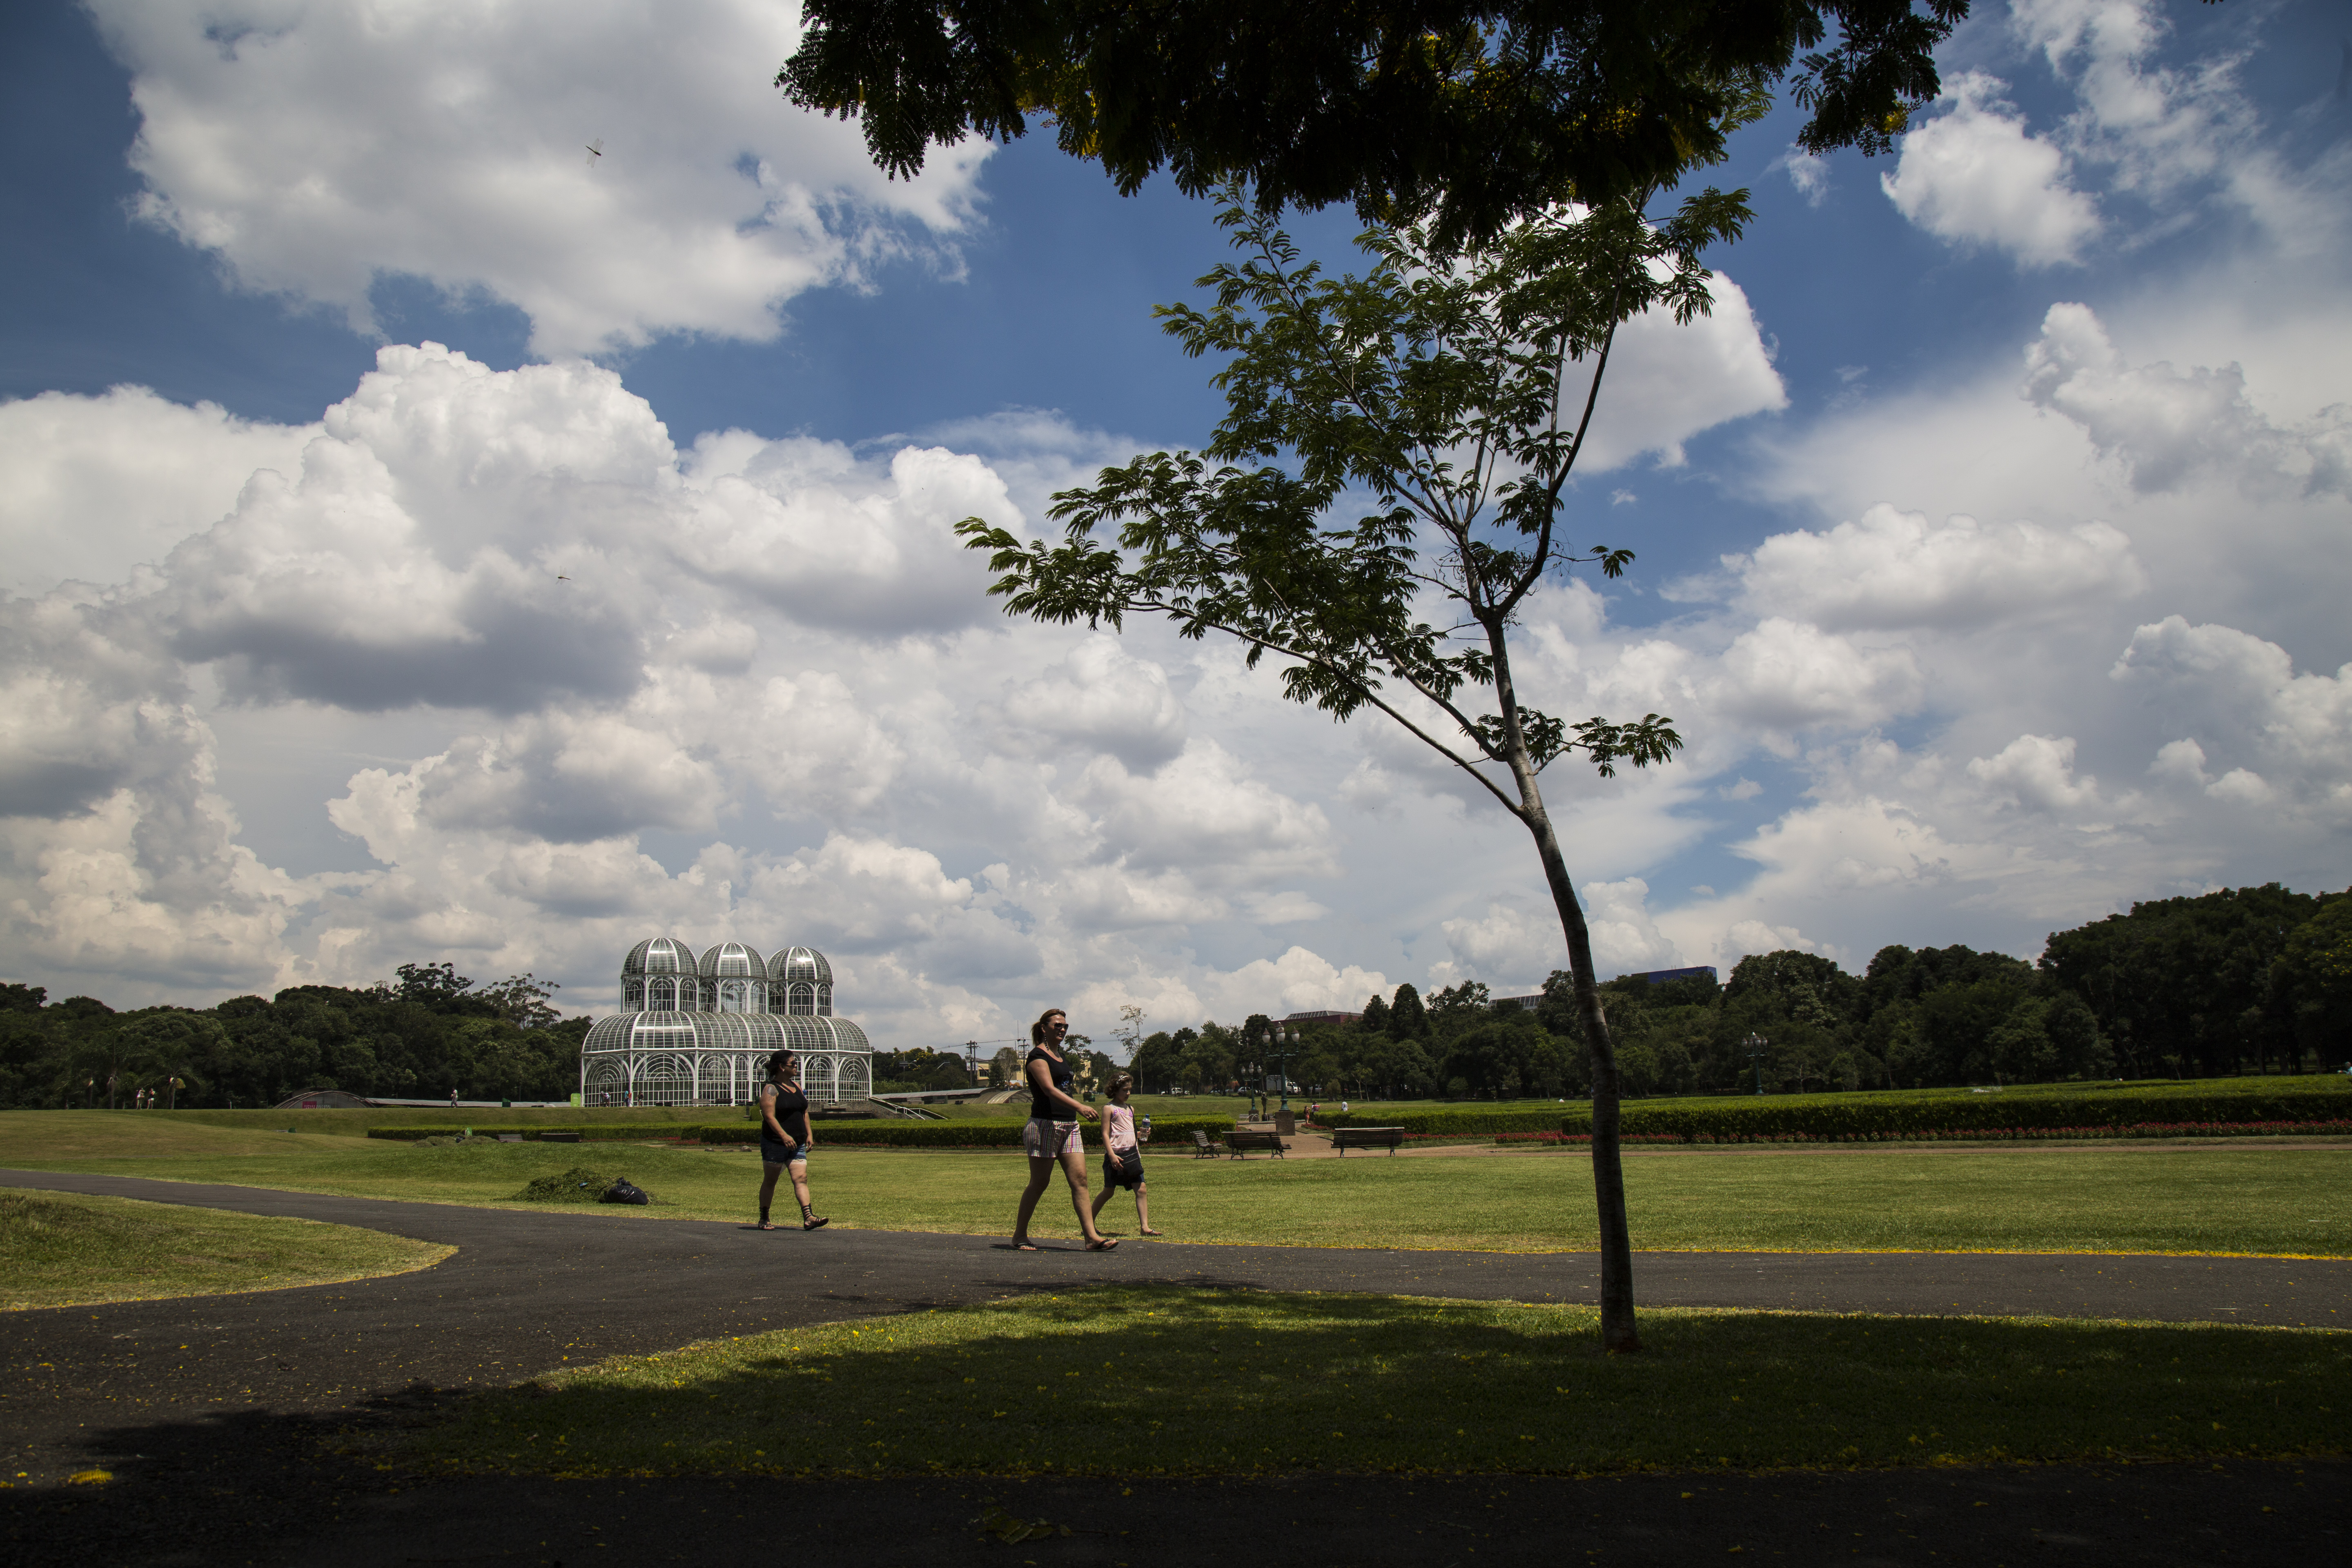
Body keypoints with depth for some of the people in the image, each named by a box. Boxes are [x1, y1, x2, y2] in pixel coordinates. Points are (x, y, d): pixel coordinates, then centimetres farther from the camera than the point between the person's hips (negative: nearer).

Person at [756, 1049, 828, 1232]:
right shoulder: (771, 1089, -9)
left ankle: (808, 1218, -15)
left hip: (797, 1144, 6)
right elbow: (769, 1116, -18)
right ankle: (764, 1219, 18)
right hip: (774, 1144, -6)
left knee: (801, 1179, -6)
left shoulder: (796, 1086, 13)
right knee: (770, 1181, 6)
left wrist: (809, 1134, 9)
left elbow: (804, 1112, 18)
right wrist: (784, 1136, -26)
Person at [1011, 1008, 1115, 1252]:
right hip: (1045, 1125, -8)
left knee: (1080, 1180, -3)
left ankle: (1092, 1236, -8)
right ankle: (1019, 1236, 13)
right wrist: (1079, 1107, -34)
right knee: (1039, 1183, -1)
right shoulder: (1037, 1056, -8)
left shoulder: (1059, 1055, 19)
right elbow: (1050, 1090, -23)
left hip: (1069, 1126, 8)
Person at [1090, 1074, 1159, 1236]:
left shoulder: (1130, 1109, 17)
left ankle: (1145, 1226, -6)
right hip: (1116, 1154, -6)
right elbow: (1105, 1134, -9)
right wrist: (1112, 1155, -18)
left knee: (1142, 1190, -5)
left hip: (1131, 1153, 6)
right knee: (1109, 1192, 2)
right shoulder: (1109, 1109, -3)